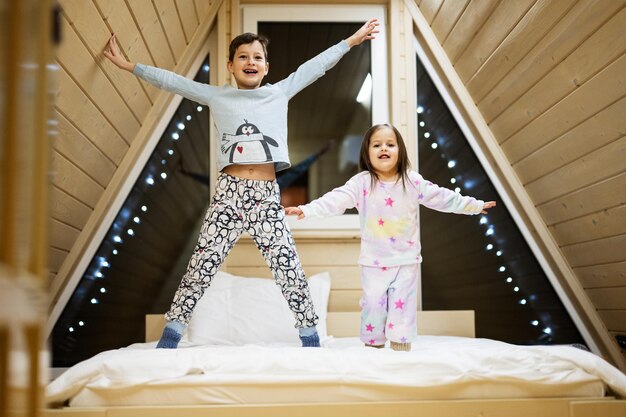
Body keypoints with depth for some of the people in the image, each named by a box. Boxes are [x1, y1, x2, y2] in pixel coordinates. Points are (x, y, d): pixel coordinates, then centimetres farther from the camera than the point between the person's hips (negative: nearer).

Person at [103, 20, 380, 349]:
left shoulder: (280, 92, 13)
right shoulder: (216, 96, 12)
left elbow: (317, 66, 17)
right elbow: (171, 81, 14)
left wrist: (352, 40, 20)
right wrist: (130, 66, 13)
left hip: (267, 196, 1)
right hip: (228, 192, 0)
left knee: (290, 271, 0)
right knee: (200, 268, -2)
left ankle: (311, 340, 12)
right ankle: (168, 342, 6)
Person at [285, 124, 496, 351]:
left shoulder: (413, 181, -2)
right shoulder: (361, 183, -9)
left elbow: (442, 197, 6)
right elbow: (337, 199, -18)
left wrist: (474, 205, 10)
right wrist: (307, 209, -32)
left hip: (406, 259, 1)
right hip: (374, 261, -1)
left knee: (402, 306, 3)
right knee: (373, 305, 5)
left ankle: (401, 346, 13)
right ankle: (373, 346, 20)